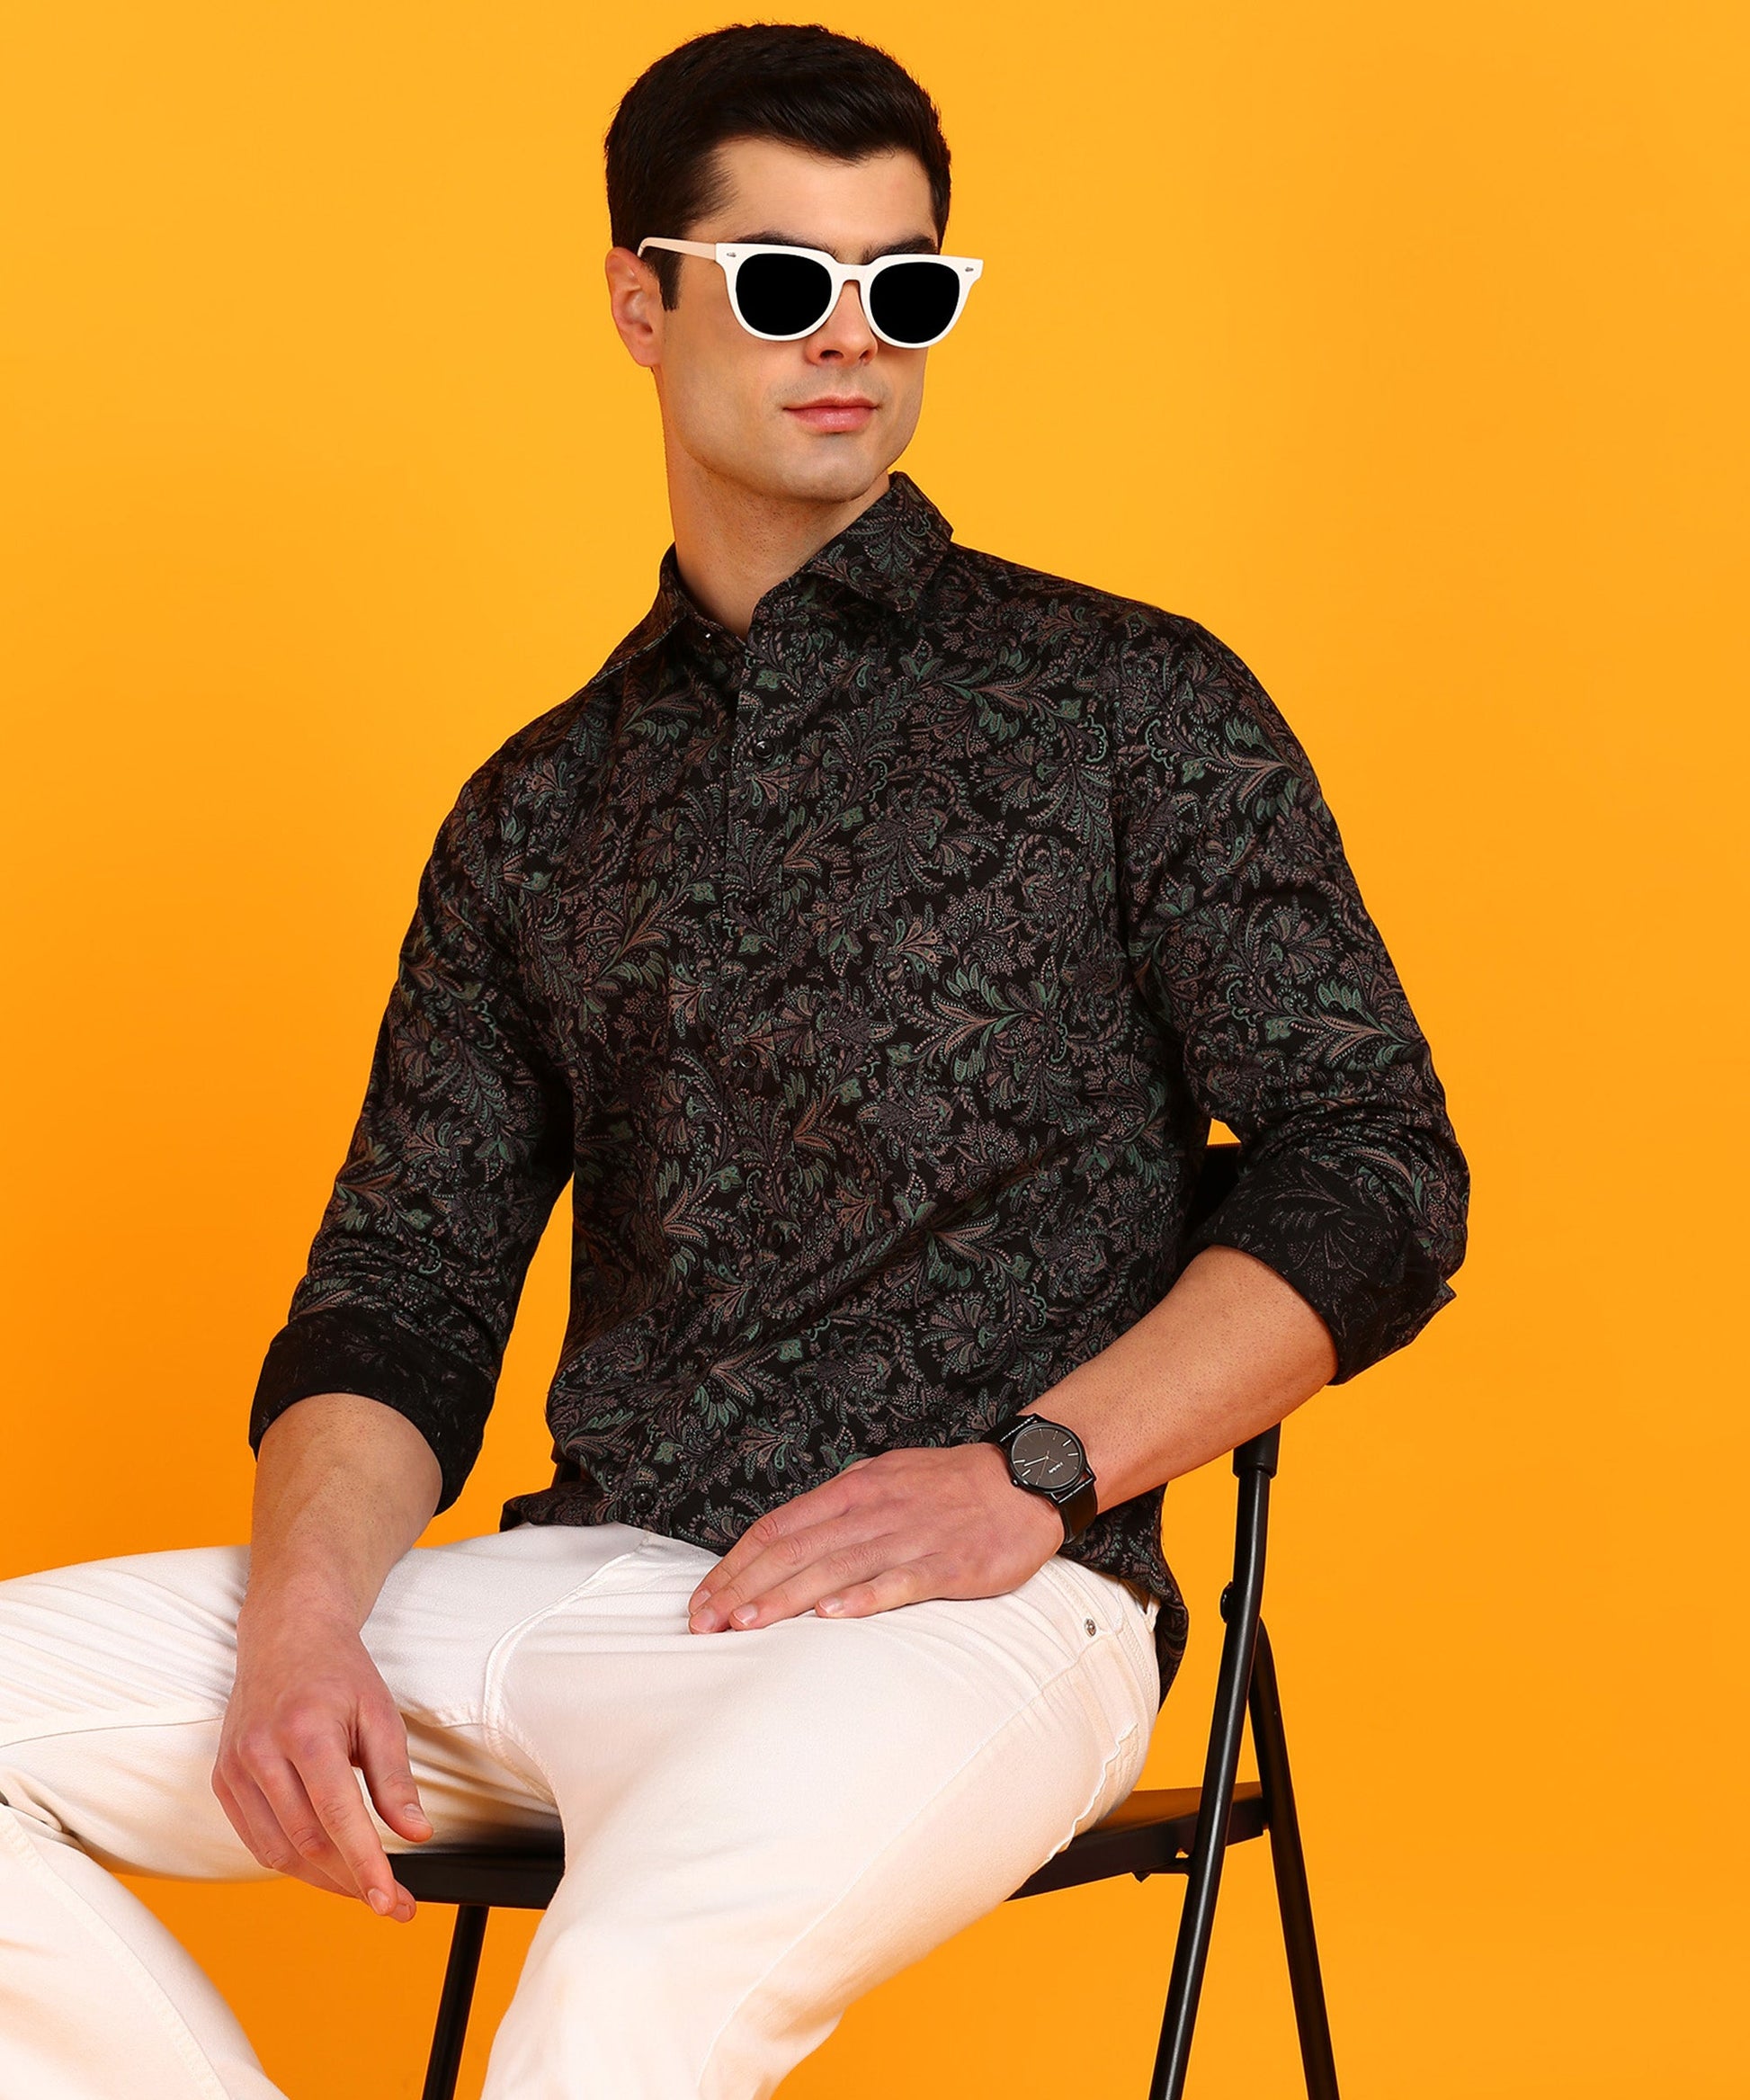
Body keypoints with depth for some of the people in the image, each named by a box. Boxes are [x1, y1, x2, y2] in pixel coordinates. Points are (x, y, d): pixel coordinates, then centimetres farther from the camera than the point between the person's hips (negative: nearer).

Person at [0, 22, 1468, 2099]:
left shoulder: (1127, 703, 9)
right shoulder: (537, 813, 20)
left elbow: (1372, 1172, 3)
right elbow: (397, 1296, 15)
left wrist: (1032, 1472, -11)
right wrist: (304, 1614, -6)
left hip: (960, 1613, -5)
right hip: (562, 1592, 5)